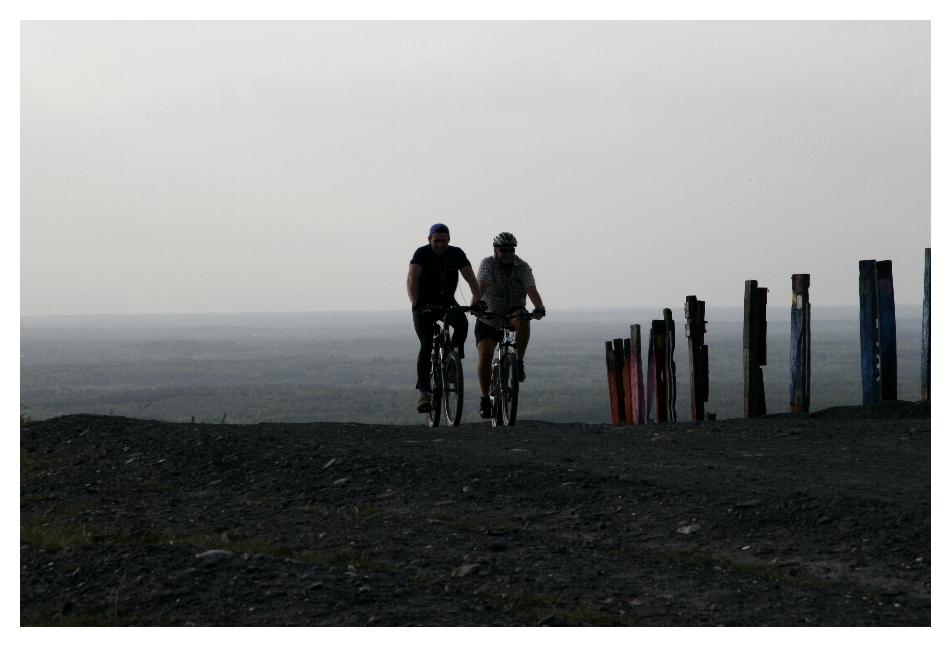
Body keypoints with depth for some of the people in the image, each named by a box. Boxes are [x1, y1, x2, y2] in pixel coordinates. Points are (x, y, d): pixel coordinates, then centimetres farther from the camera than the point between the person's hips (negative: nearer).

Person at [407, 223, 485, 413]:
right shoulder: (422, 254, -16)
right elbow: (412, 279, -28)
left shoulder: (456, 254, -8)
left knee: (462, 323, -30)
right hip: (425, 305, -2)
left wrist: (478, 299, -33)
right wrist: (414, 302, -45)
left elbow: (470, 278, -15)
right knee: (426, 345, -16)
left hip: (447, 303, 2)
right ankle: (423, 393, -17)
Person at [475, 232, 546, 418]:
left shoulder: (523, 267, -11)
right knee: (485, 353, -18)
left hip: (513, 313, 0)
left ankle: (519, 363, -21)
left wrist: (539, 307, -45)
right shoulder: (488, 263, -13)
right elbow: (481, 286, -29)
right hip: (489, 319, 0)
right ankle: (485, 399, -5)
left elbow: (531, 290, -25)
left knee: (522, 320, -35)